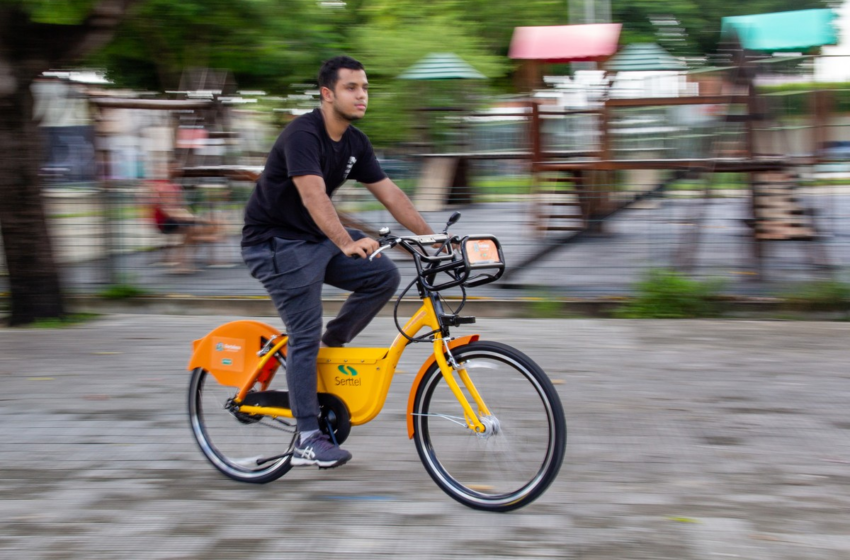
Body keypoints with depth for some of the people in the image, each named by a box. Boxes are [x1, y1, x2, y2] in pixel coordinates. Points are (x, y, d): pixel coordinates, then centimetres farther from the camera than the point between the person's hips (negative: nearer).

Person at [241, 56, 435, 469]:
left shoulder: (355, 143, 3)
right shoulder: (303, 135, -23)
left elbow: (390, 193, 4)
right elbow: (313, 195, -37)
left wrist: (431, 238, -4)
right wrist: (347, 243, -50)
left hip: (317, 237, 8)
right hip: (275, 242, -8)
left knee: (384, 276, -7)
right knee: (305, 334, -11)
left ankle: (330, 347, 9)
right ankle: (307, 441, -5)